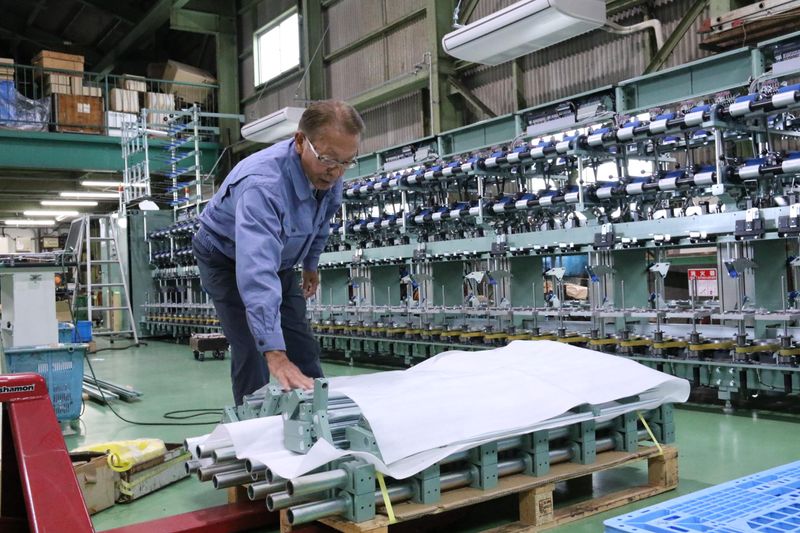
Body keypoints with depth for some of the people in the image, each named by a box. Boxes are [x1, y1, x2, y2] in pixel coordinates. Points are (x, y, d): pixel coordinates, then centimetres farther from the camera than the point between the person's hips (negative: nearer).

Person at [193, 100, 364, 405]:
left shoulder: (328, 172, -18)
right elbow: (256, 272, -52)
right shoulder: (263, 183, -42)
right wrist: (275, 355, -59)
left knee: (304, 351, 5)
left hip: (278, 260, 7)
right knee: (253, 354, -15)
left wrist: (311, 264, 19)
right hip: (228, 260, -6)